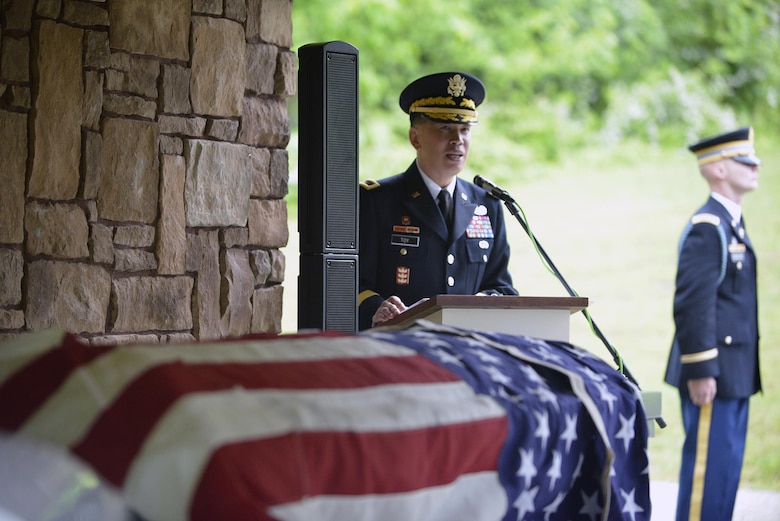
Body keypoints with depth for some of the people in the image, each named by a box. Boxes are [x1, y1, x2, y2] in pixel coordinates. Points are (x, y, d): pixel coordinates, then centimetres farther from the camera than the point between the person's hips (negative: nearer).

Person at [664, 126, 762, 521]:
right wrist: (700, 371, -22)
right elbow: (693, 304, -20)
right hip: (714, 373, -10)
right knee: (708, 462, -6)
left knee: (728, 462, 12)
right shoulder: (706, 229, -14)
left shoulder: (731, 224, 17)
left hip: (734, 374, 10)